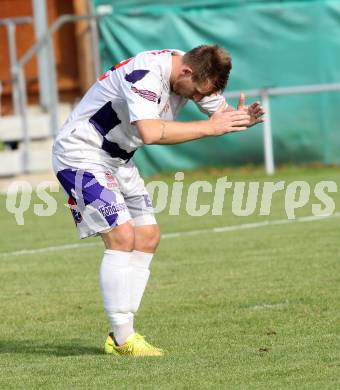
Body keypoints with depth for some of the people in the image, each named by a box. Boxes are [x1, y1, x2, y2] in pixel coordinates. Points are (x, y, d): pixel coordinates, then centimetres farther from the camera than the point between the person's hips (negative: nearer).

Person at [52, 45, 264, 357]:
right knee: (122, 236, -19)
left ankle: (122, 335, 8)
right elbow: (150, 132, -44)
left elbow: (221, 112, 4)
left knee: (148, 237, 3)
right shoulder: (145, 75, -31)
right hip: (80, 154, -10)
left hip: (117, 160, 10)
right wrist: (209, 127, -38)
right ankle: (123, 340, -14)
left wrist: (241, 118, -20)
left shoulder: (195, 75, -4)